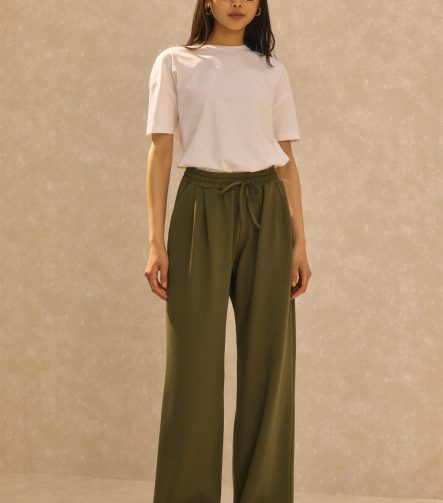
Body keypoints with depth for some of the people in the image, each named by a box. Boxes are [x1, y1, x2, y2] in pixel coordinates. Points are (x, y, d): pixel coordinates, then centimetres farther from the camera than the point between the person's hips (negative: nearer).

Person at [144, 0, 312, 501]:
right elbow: (161, 152, 2)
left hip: (264, 210, 2)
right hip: (201, 206, -2)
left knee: (267, 359, 1)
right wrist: (156, 240, -6)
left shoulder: (271, 70, 12)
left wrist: (299, 241, 3)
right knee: (194, 358, -2)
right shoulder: (174, 63, 6)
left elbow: (287, 160, 10)